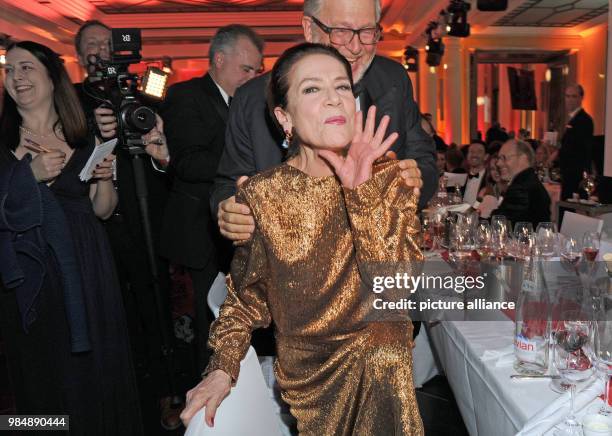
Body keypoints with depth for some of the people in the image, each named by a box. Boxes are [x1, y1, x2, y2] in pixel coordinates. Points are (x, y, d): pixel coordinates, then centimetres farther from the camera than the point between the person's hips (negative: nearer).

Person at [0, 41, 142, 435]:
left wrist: (105, 177, -9)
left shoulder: (85, 141, 4)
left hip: (86, 266, 2)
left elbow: (103, 210, 8)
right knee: (45, 370, 10)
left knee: (98, 361, 12)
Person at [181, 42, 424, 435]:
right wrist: (222, 369, -10)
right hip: (301, 376, 0)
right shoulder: (263, 195, -11)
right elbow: (246, 295, 1)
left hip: (380, 371, 1)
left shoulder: (388, 178, -10)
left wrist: (361, 190, -27)